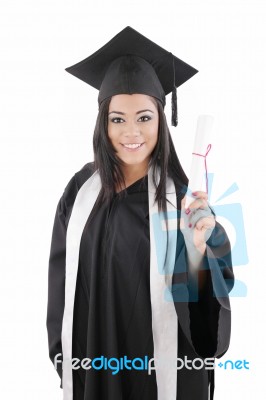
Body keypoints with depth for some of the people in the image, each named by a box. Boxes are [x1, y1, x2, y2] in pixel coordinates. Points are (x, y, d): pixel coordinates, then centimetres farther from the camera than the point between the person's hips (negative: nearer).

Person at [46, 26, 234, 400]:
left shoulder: (183, 193, -13)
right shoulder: (82, 188, -6)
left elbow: (201, 296, -12)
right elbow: (63, 278, 3)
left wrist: (200, 247, -30)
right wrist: (63, 353, 6)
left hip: (163, 361, -2)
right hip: (93, 356, 3)